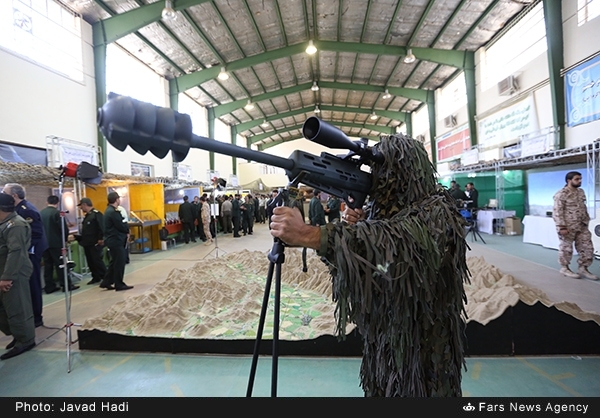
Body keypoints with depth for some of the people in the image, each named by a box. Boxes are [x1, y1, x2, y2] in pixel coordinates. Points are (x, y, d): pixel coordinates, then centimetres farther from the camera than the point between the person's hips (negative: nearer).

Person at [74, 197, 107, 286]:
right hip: (87, 243, 10)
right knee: (90, 262, 13)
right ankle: (96, 278, 21)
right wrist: (80, 236, 12)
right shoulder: (87, 216, 18)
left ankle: (105, 278, 2)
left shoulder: (96, 214, -14)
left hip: (95, 243, -10)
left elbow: (102, 228, -21)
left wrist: (100, 239, -23)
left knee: (97, 261, -7)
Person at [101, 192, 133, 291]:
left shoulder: (109, 210, 13)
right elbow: (122, 226, -21)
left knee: (114, 262, 17)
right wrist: (127, 230, -2)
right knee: (119, 263, -1)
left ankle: (106, 282, 24)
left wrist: (126, 227, -3)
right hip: (116, 240, -10)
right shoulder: (113, 212, -20)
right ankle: (119, 284, 8)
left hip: (113, 240, 10)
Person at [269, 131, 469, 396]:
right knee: (382, 387, 20)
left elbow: (397, 241, -41)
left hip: (422, 345, -6)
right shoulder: (380, 209, 0)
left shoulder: (436, 211, -21)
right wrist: (354, 227, -18)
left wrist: (310, 235, -48)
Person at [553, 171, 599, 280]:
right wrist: (562, 227, -22)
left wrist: (586, 220, 15)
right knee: (566, 248, 4)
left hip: (582, 226, 8)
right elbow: (557, 212, -19)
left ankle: (583, 269, 20)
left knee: (587, 247, 9)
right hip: (568, 227, -8)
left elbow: (583, 208, 21)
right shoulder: (561, 194, -15)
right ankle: (564, 268, 19)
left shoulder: (581, 192, 11)